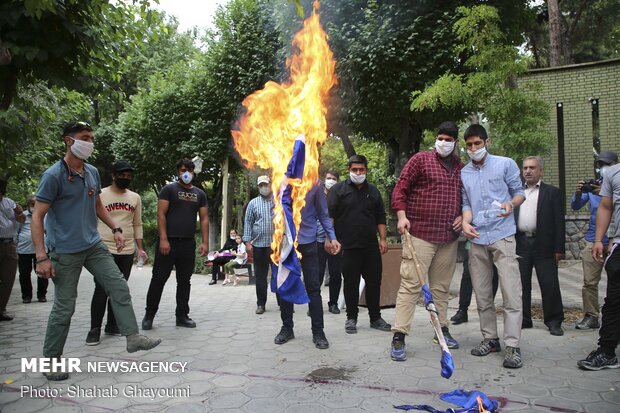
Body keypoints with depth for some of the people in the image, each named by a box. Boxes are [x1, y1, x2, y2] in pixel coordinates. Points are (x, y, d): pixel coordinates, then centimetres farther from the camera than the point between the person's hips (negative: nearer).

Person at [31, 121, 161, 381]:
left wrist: (115, 229, 10)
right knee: (64, 307, 2)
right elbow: (37, 217, -13)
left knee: (119, 287, 2)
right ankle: (51, 361, 19)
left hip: (94, 245, 6)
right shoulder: (54, 175, -13)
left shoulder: (92, 172, 7)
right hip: (65, 251, -6)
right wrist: (41, 257, -19)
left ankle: (133, 337, 11)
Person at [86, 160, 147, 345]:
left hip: (127, 252, 4)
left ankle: (112, 325, 23)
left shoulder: (135, 198, 10)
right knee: (102, 290, -4)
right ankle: (95, 329, 8)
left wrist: (140, 248, 10)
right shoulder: (100, 195, -2)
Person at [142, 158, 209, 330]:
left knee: (184, 281, 9)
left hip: (188, 243, 4)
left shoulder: (200, 194, 13)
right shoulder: (169, 189, 1)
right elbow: (161, 214, -6)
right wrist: (163, 239, -16)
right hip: (168, 242, -4)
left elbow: (204, 219, 10)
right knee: (159, 279, 0)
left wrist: (205, 242, 0)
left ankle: (182, 316, 18)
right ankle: (149, 315, 13)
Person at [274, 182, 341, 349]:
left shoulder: (315, 185, -1)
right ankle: (287, 328, 25)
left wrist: (332, 237, -7)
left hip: (308, 242, -2)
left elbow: (323, 215, 3)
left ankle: (318, 331, 11)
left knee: (313, 287, 1)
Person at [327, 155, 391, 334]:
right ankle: (351, 318, 17)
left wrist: (383, 239, 8)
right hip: (348, 246, -4)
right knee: (351, 283, 4)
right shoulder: (338, 189, 2)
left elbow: (380, 217, 16)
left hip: (371, 246, 4)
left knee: (374, 282, 8)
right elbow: (329, 215, -4)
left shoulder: (373, 191, 15)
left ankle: (375, 318, 21)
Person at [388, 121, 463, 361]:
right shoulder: (420, 160, 0)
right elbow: (400, 189, -4)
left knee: (442, 286, 14)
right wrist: (402, 216, -16)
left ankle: (442, 329, 28)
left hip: (449, 238, 5)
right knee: (411, 285, -7)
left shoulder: (461, 168, 15)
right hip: (420, 234, -5)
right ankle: (398, 337, -4)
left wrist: (462, 216, 6)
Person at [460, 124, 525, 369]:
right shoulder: (464, 173, 13)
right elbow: (466, 203, 12)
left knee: (511, 292, -9)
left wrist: (511, 203, -16)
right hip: (476, 239, 4)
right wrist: (465, 222, -7)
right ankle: (490, 338, 21)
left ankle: (512, 346, -3)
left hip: (502, 236, -4)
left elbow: (519, 192, 6)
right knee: (482, 294, 9)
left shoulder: (506, 164, 3)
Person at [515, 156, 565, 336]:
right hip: (521, 245, 3)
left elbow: (559, 222, -1)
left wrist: (559, 249, -7)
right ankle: (523, 319, 19)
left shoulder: (552, 192, 3)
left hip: (543, 246, -3)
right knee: (521, 285, 8)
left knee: (550, 285, 1)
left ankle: (554, 321, 14)